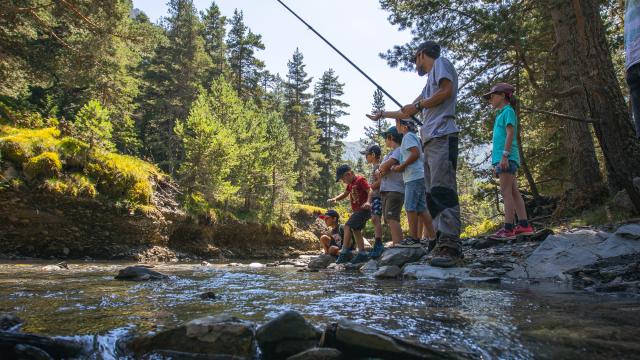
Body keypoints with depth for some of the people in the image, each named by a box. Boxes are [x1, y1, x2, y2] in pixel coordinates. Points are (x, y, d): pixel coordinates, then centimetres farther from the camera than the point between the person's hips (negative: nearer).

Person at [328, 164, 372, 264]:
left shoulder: (360, 180, -12)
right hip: (356, 211, 10)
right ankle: (362, 254, 14)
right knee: (356, 230, 11)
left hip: (363, 210, -10)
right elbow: (345, 194, 24)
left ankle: (345, 252, -15)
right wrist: (335, 199, 7)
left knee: (347, 226, -16)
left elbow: (370, 191, -20)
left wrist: (368, 202, -37)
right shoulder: (350, 183, 16)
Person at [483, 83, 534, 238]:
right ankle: (524, 225, 8)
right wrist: (497, 163, 22)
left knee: (506, 191, -12)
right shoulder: (502, 114, 24)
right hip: (504, 159, 9)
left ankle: (508, 228, -14)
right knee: (513, 192, 6)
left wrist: (504, 155, -21)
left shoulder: (508, 111, -1)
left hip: (507, 158, -9)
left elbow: (510, 133, -13)